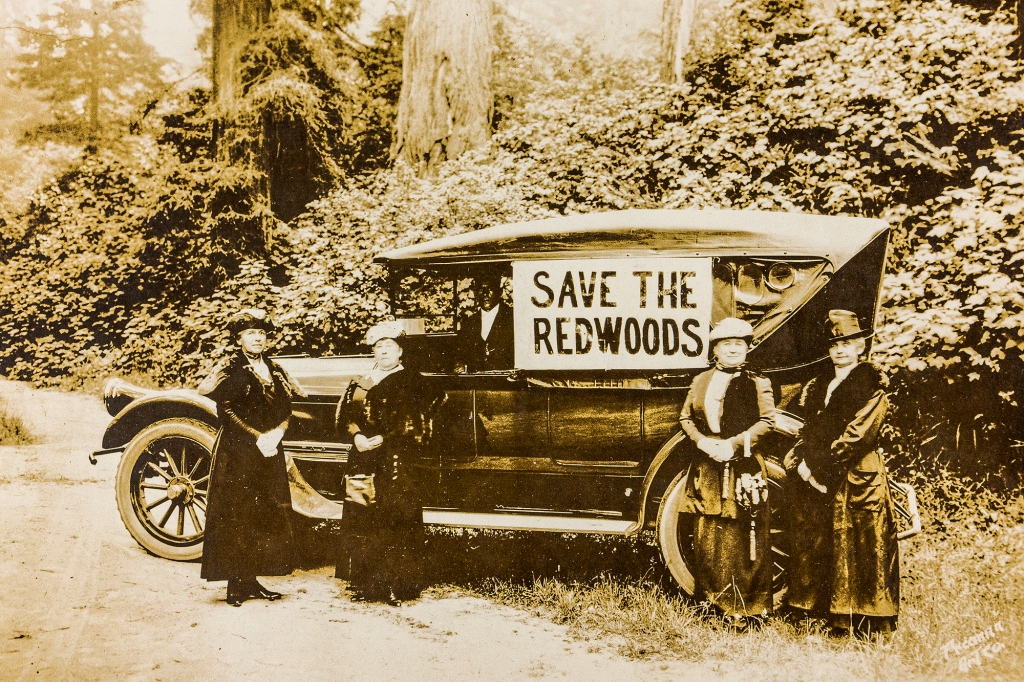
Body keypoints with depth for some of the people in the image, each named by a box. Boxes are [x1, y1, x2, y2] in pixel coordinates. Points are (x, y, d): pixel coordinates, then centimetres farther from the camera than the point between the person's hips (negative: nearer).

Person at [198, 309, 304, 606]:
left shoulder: (275, 370, 14)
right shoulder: (231, 370, -3)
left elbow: (287, 409, 10)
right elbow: (225, 410, -12)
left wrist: (276, 434, -9)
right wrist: (256, 437, -15)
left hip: (271, 455, 6)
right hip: (237, 454, -6)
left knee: (267, 519, 6)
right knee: (237, 518, -5)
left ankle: (252, 581, 13)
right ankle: (237, 585, 0)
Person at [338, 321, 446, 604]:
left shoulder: (412, 382, 2)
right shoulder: (363, 383, 18)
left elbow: (416, 424, -7)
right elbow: (348, 416, 14)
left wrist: (381, 439, -13)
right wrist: (357, 436, -7)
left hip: (398, 461, -5)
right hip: (365, 459, 5)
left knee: (396, 520, -8)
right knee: (364, 520, 2)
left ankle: (397, 584, -3)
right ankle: (368, 583, 9)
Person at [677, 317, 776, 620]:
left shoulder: (757, 383, 3)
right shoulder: (701, 381, 13)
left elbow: (766, 422, -5)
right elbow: (686, 417, 11)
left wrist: (733, 444, -15)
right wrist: (703, 442, -8)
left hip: (744, 467, -3)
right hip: (706, 466, 3)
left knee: (743, 536, -4)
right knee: (707, 536, 4)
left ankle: (743, 606, 4)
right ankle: (714, 599, 16)